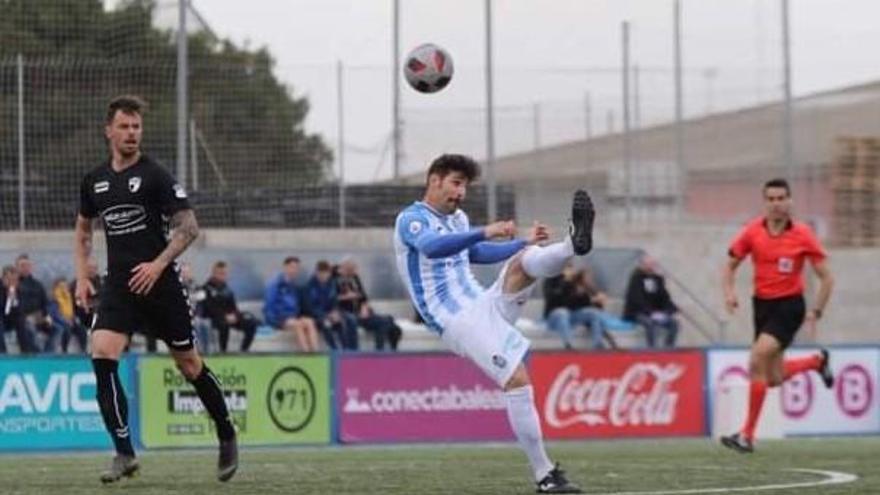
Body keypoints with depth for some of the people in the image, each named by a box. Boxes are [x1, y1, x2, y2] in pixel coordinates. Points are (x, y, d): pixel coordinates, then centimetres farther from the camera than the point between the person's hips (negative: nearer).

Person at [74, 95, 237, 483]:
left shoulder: (155, 176, -6)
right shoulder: (95, 181, 9)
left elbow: (189, 226, -8)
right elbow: (82, 229, 25)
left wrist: (158, 265, -18)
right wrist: (82, 277, 13)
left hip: (160, 284, -3)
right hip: (118, 287, 3)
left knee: (189, 364, 5)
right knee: (102, 355, -18)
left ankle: (227, 438, 28)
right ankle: (124, 454, -15)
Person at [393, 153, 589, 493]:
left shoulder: (458, 219, 18)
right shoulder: (410, 219, -8)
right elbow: (431, 247, -30)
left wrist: (526, 242, 29)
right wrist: (485, 233, -41)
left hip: (485, 306, 7)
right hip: (457, 323, -7)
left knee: (522, 261, -16)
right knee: (517, 380, -20)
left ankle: (574, 245, -49)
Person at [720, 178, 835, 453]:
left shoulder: (803, 235, -10)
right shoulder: (752, 232, -3)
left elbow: (826, 277, -2)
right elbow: (730, 265, 8)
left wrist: (816, 312, -7)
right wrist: (729, 292, -10)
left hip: (789, 306, -5)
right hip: (762, 304, 5)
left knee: (757, 360, -22)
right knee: (774, 378, 10)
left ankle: (747, 435, -15)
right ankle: (818, 361, 42)